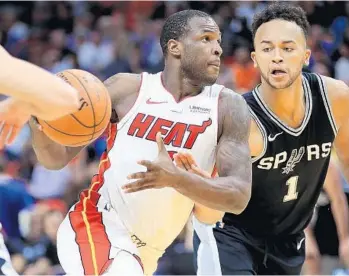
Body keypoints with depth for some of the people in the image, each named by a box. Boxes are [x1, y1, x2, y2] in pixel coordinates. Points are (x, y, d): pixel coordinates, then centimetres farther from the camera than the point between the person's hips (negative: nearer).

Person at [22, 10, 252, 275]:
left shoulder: (228, 107, -2)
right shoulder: (127, 89, -4)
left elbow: (239, 196, -12)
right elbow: (57, 158, 0)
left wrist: (176, 178, -31)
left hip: (145, 251, 5)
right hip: (94, 225, -4)